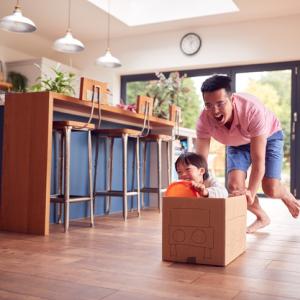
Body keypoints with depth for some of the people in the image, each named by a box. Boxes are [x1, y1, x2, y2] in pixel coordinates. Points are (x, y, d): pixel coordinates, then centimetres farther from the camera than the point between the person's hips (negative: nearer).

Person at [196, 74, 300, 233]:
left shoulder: (252, 110, -42)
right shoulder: (204, 120, -32)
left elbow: (258, 160, -40)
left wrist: (250, 193, -48)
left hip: (268, 136, -3)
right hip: (237, 143, 3)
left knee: (270, 188, -16)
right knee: (234, 186, -14)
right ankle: (262, 217, 16)